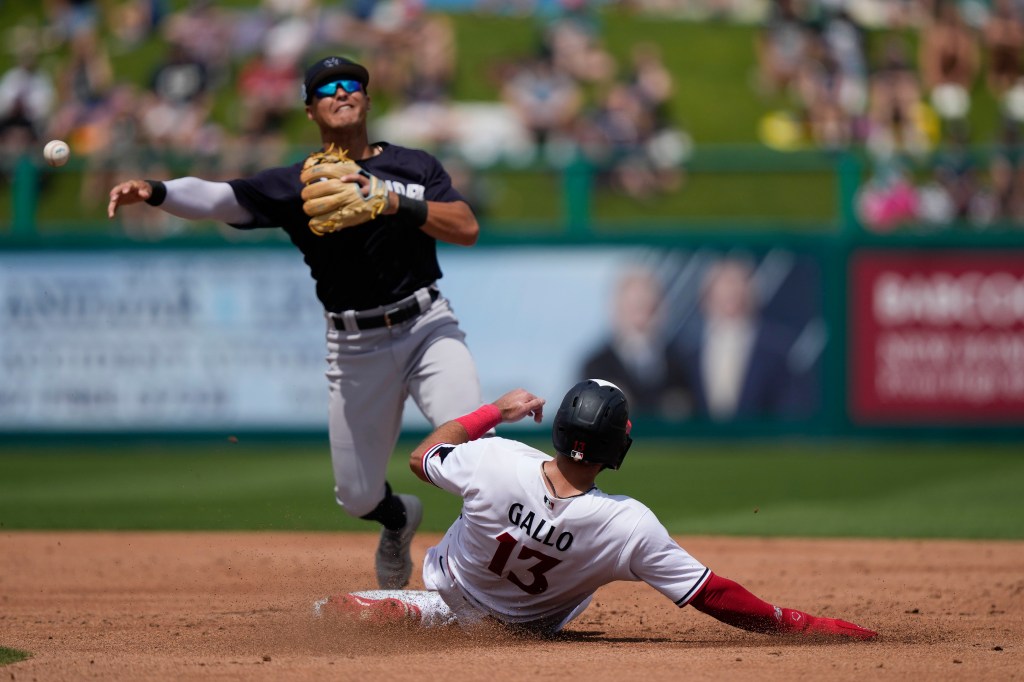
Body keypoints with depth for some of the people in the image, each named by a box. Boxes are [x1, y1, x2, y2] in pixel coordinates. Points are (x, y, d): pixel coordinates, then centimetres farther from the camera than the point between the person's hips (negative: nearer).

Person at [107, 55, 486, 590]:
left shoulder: (414, 166, 5)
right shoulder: (295, 185, 2)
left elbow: (468, 228, -7)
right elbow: (218, 198, -11)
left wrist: (397, 205, -19)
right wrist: (155, 191, -29)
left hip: (428, 327, -1)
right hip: (355, 346, 1)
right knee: (357, 496, 6)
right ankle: (399, 518, 42)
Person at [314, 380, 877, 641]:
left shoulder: (494, 461, -33)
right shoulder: (629, 527, -37)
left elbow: (422, 458, -10)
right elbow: (713, 597, -31)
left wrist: (495, 411, 0)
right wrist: (803, 627, -25)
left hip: (447, 605, 0)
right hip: (528, 628, 1)